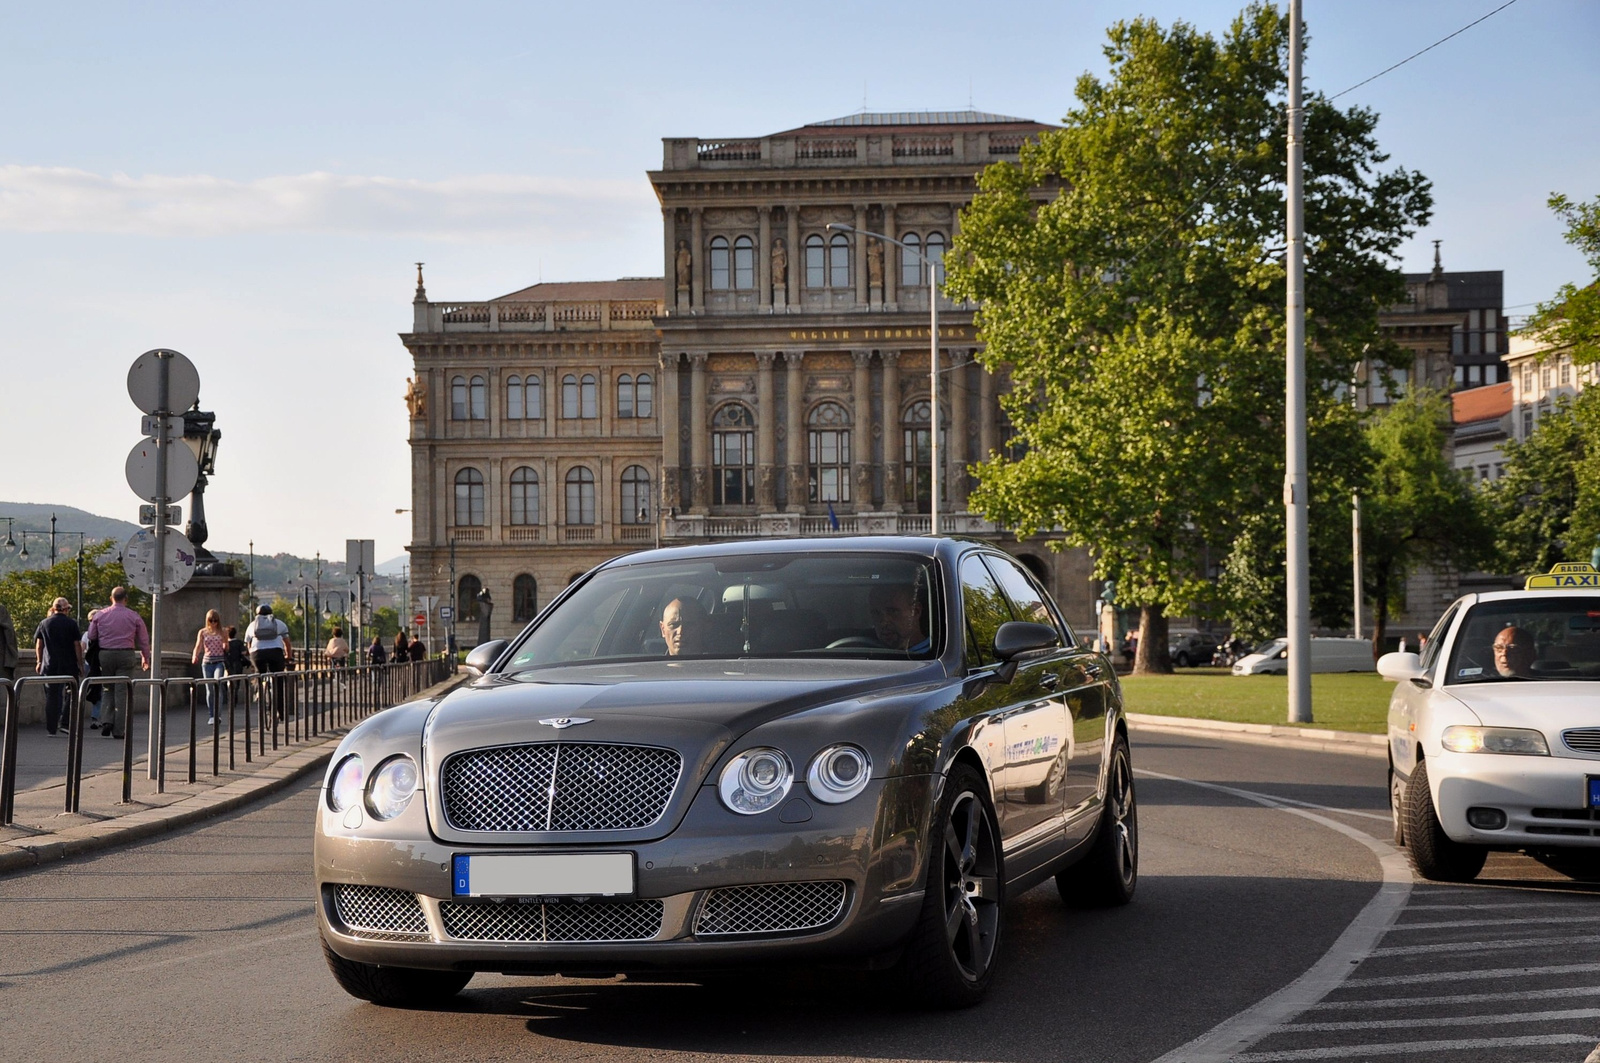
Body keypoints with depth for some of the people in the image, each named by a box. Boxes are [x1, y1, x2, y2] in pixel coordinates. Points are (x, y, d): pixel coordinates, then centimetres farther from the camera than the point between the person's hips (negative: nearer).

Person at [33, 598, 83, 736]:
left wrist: (39, 661, 18)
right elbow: (77, 645, -4)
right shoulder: (71, 624, -3)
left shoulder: (44, 623, 5)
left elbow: (39, 644, 9)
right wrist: (80, 663, 2)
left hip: (49, 665, 3)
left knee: (51, 697, 6)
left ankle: (51, 727, 5)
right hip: (69, 665, -2)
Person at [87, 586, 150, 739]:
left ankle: (106, 721, -1)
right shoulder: (134, 617, 1)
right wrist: (146, 659, 19)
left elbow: (91, 637, 9)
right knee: (122, 691, 0)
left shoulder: (100, 615, 5)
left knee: (108, 689, 16)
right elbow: (144, 640, 7)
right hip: (126, 655, -2)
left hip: (105, 654, 2)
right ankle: (119, 730, -2)